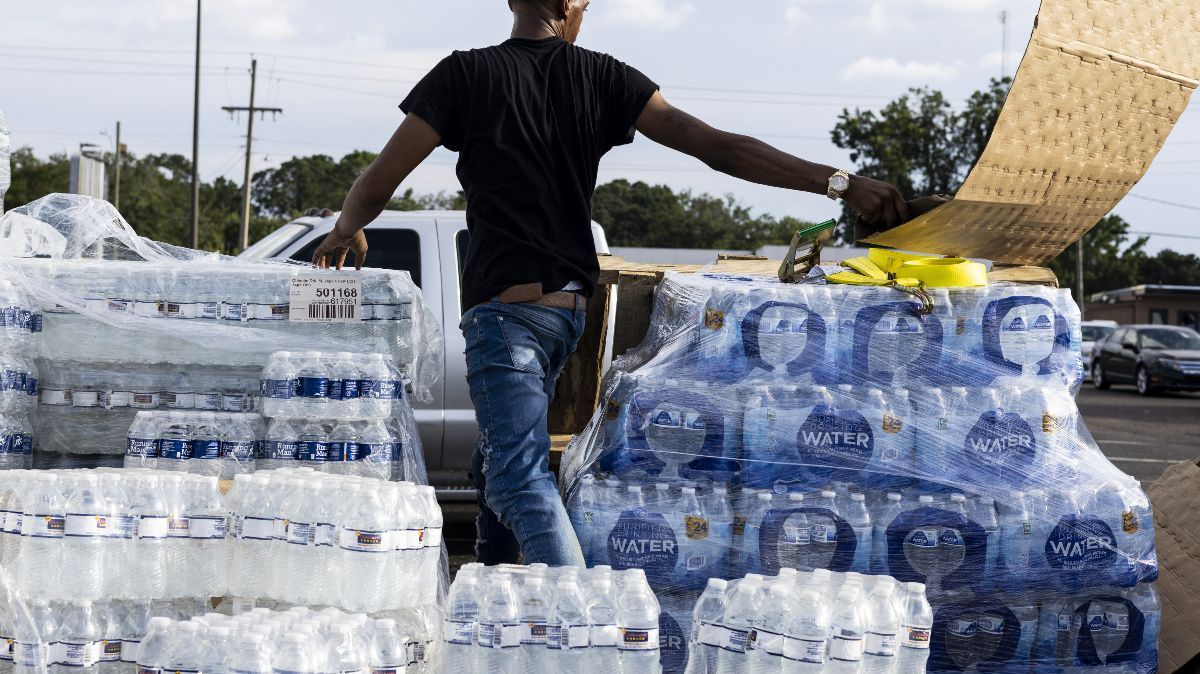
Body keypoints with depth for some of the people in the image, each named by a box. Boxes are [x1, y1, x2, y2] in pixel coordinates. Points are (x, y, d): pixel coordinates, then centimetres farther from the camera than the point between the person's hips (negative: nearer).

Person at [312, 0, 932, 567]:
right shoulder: (602, 78, 4)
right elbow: (719, 148, -3)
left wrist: (345, 233, 21)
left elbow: (378, 184, -2)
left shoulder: (467, 74, -4)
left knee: (519, 477, -15)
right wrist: (840, 183, -2)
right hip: (570, 304, 6)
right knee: (497, 463, 22)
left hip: (503, 304, -6)